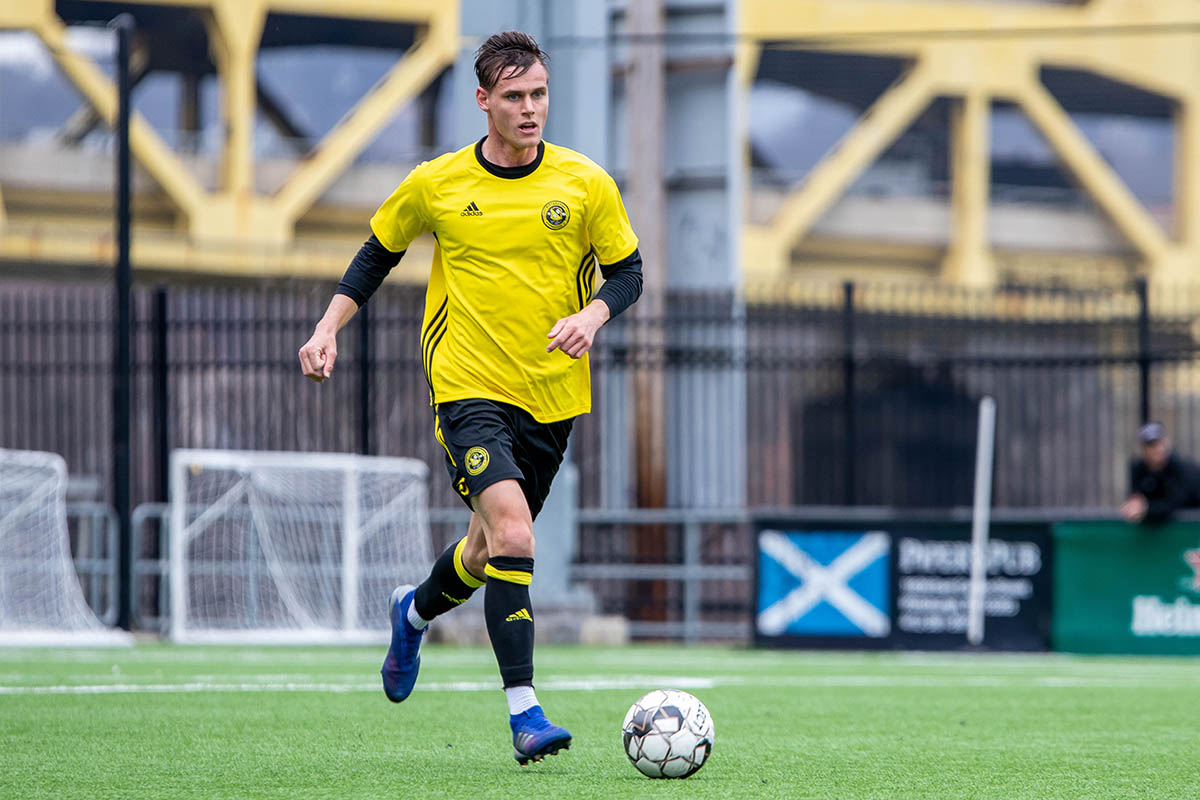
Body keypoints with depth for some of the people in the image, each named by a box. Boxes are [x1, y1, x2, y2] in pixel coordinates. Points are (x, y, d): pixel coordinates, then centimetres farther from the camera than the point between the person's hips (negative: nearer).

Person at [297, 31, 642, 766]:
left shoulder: (585, 184, -2)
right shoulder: (437, 184, -3)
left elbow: (627, 271, 5)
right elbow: (379, 253, 12)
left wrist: (592, 316, -16)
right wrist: (329, 327, 3)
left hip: (552, 394, 3)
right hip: (470, 386, -3)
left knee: (493, 546, 17)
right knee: (513, 535, -22)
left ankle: (416, 614, 51)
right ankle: (524, 713, -20)